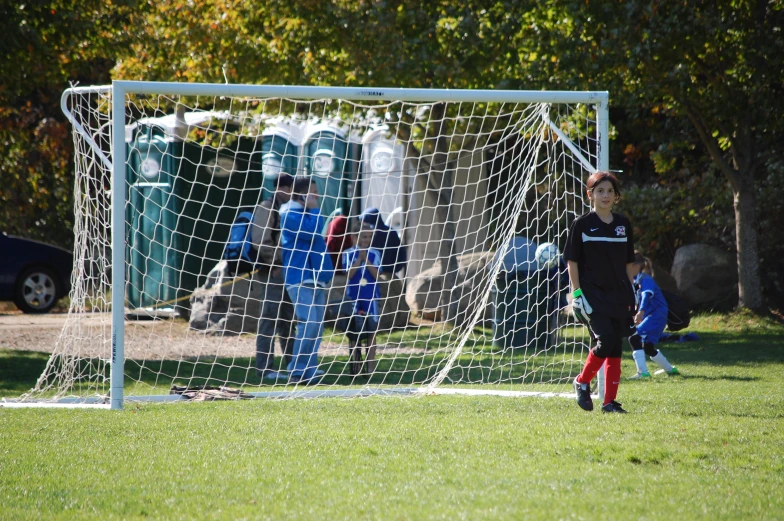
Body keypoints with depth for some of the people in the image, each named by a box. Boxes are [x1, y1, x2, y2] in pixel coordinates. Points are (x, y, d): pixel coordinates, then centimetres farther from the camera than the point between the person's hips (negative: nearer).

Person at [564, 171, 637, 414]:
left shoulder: (623, 225, 10)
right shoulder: (581, 224, -1)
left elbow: (628, 263, 16)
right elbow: (572, 261, -2)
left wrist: (631, 292, 10)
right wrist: (577, 292, -9)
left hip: (618, 294, 4)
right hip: (592, 294, -4)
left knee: (616, 347, 1)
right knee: (605, 340, -18)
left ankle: (610, 401, 6)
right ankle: (582, 382, 6)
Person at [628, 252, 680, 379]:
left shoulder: (645, 279, -16)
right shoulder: (636, 280, 12)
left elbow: (647, 294, -34)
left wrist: (641, 311, -49)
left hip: (656, 315, -10)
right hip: (651, 316, 10)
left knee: (634, 339, -22)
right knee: (648, 347, 20)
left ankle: (642, 372, -27)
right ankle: (670, 369, 37)